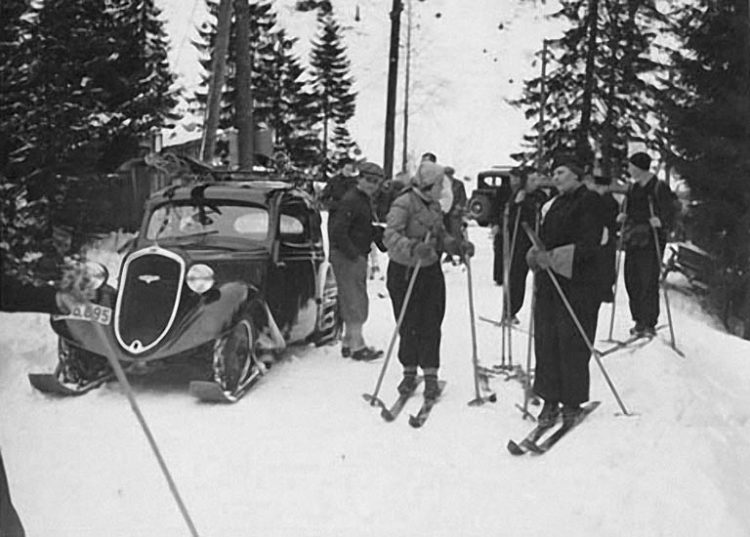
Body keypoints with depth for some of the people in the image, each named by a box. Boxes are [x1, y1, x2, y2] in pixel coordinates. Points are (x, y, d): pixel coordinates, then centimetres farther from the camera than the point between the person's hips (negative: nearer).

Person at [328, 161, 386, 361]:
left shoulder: (366, 200, 16)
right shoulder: (350, 201, -16)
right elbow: (337, 232, -22)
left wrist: (383, 241, 9)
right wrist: (354, 255, -20)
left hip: (358, 256, 10)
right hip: (346, 257, -10)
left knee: (356, 302, 14)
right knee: (355, 301, -8)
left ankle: (348, 343, 22)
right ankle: (357, 346, -5)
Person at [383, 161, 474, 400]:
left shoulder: (434, 205, 9)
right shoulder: (403, 204, -15)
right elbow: (391, 236, -27)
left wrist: (458, 245, -2)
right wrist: (413, 248, -43)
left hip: (431, 271, 5)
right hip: (404, 271, -5)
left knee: (431, 325, 2)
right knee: (408, 325, 5)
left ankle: (430, 375, 9)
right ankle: (409, 372, 21)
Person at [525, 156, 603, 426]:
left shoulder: (589, 202, -4)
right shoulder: (552, 205, 19)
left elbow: (589, 244, -14)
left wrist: (554, 257, -21)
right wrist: (536, 253, 0)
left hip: (576, 282, -7)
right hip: (548, 281, 7)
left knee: (572, 343, -4)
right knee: (545, 340, 3)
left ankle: (572, 402, 9)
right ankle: (550, 399, 11)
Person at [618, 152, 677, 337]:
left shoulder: (660, 188, -7)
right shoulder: (633, 188, 14)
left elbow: (670, 214, -9)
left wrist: (660, 221, -29)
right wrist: (622, 216, 2)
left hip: (651, 240, -7)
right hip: (632, 239, 7)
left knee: (649, 283, -6)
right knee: (631, 280, 5)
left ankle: (650, 323, 3)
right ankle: (639, 321, 16)